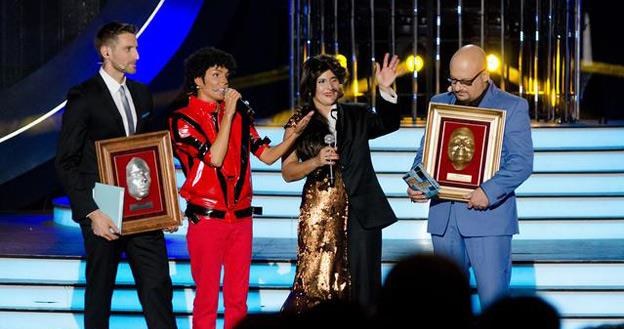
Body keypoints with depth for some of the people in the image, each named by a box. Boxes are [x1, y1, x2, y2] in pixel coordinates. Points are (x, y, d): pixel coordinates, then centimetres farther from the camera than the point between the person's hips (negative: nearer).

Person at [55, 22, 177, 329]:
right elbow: (66, 163, -10)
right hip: (104, 212, -5)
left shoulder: (141, 93, 11)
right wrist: (92, 213, -18)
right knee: (99, 290, 7)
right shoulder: (83, 97, -8)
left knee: (158, 286, 0)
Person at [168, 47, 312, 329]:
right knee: (207, 295, -1)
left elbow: (268, 155, 9)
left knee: (238, 295, 9)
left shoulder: (239, 117, 12)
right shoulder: (182, 120, -4)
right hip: (206, 218, -5)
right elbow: (215, 158, -16)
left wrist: (294, 134, -6)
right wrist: (227, 114, -12)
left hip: (241, 217, 5)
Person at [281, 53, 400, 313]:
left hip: (361, 213, 2)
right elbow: (287, 172, 4)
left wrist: (386, 90, -22)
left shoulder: (356, 116, 12)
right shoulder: (299, 123, 7)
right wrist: (317, 161, -12)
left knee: (362, 288, 2)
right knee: (315, 284, -7)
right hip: (320, 214, -2)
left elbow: (388, 123, -8)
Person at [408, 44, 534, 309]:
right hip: (443, 216, 5)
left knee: (493, 295, -7)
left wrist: (489, 192, -22)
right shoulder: (439, 104, 15)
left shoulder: (513, 107, 0)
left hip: (488, 215, -4)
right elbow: (425, 153, 16)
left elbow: (522, 161, -8)